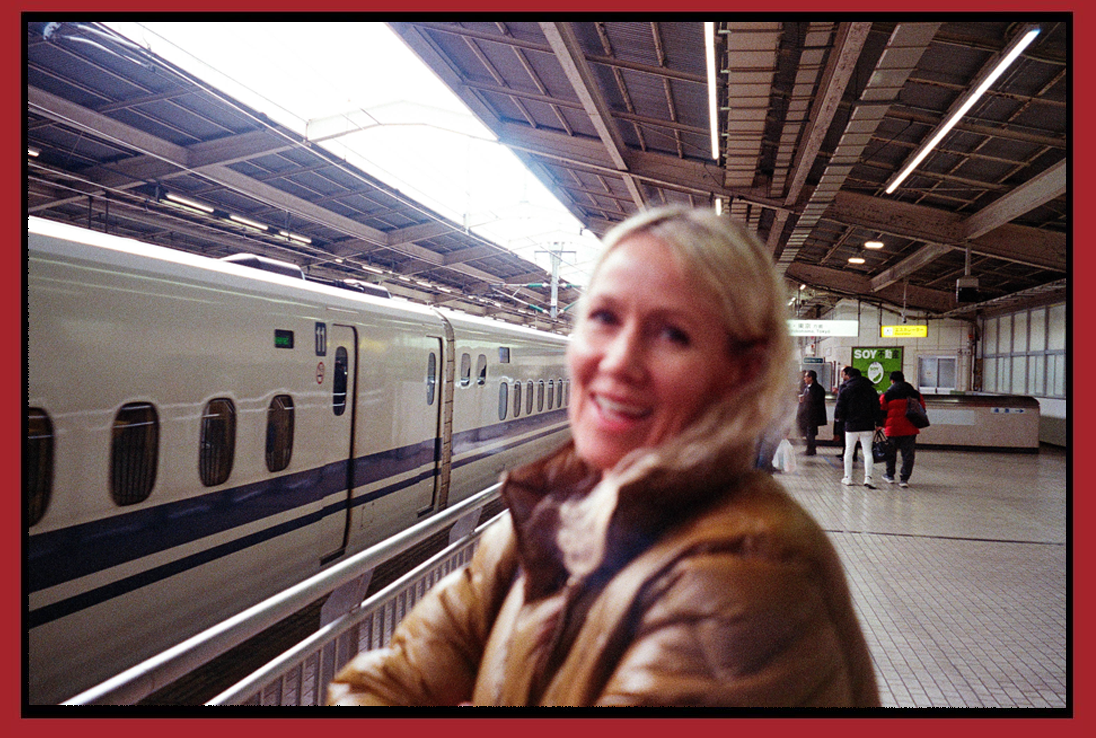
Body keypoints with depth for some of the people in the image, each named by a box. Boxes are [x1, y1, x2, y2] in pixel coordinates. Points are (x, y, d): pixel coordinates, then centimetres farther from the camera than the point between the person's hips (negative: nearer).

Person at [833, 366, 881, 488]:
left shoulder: (845, 391, -4)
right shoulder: (871, 390, 4)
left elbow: (840, 411, -6)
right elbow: (877, 409, 2)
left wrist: (842, 419, 13)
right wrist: (878, 423, 7)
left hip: (851, 426, -1)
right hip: (867, 426, 2)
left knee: (849, 452, 11)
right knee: (867, 452, 4)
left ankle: (848, 478, 16)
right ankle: (868, 477, -10)